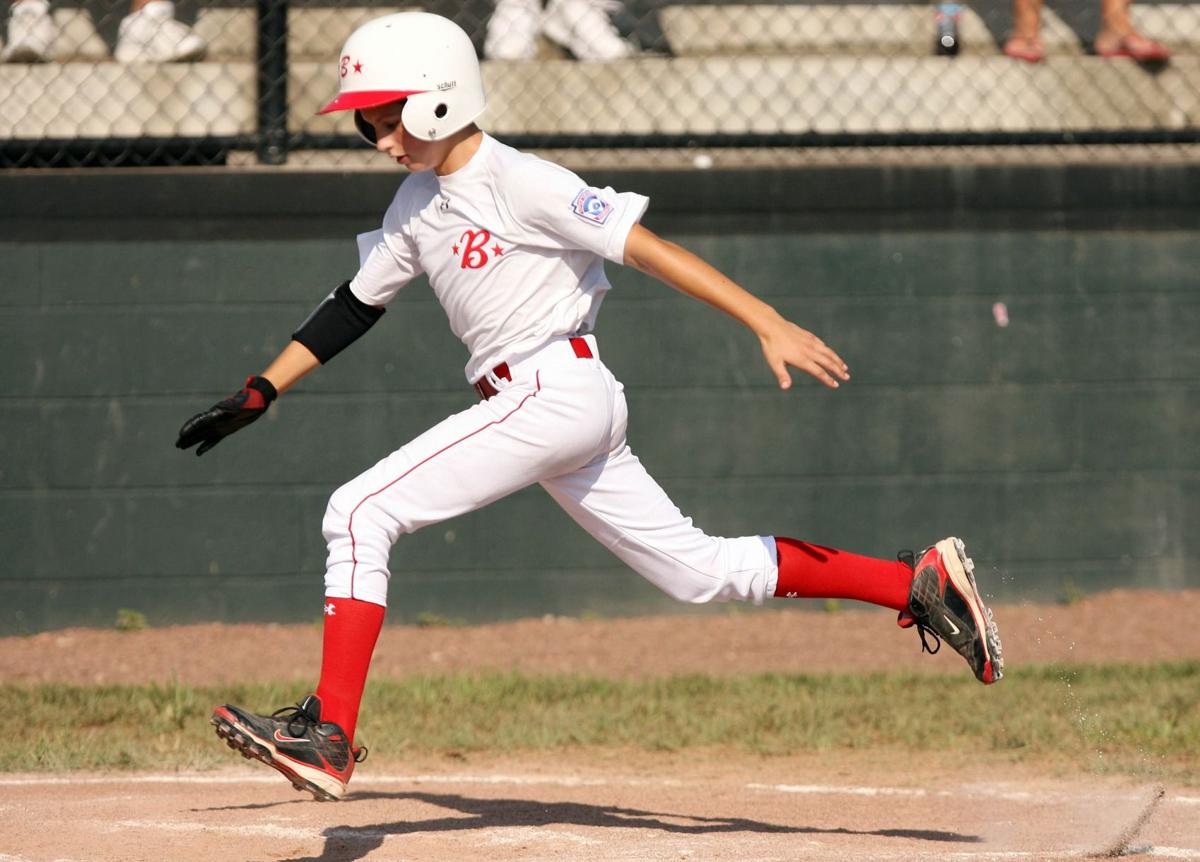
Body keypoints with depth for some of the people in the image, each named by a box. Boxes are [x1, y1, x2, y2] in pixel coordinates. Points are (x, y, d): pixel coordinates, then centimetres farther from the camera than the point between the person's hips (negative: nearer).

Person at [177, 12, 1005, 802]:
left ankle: (329, 734, -19)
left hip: (557, 389, -9)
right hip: (529, 405, 9)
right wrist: (257, 396, 20)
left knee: (361, 513, -15)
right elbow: (354, 306, 24)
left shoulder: (518, 183, -12)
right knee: (700, 569, 11)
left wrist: (769, 324, -22)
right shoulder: (417, 204, 14)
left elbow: (647, 248, -16)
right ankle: (919, 581, 15)